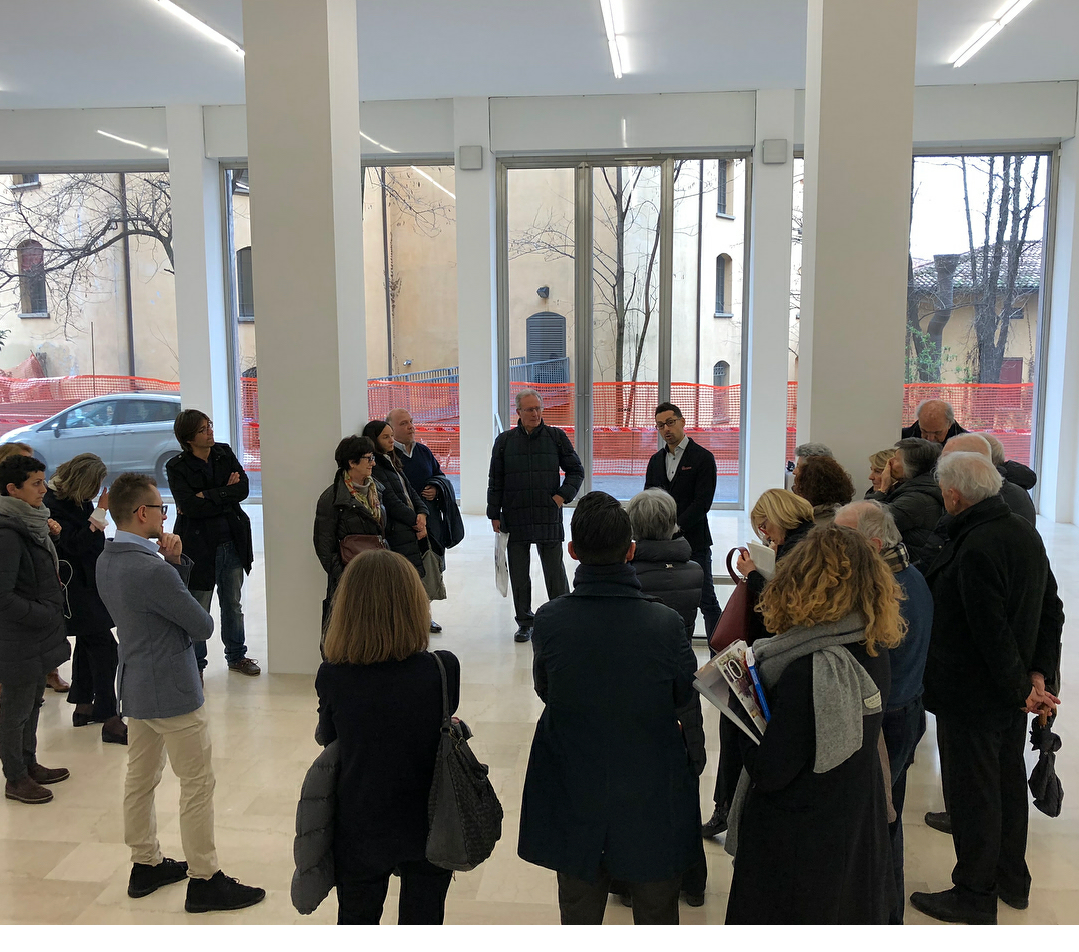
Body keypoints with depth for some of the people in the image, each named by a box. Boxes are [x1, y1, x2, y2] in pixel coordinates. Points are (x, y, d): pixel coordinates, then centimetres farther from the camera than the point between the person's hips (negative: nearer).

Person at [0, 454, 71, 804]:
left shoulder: (31, 523, 5)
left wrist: (52, 537, 4)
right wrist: (45, 615, -17)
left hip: (37, 635, 9)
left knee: (33, 701, 20)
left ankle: (29, 765, 35)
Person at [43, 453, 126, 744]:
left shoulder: (76, 499, 7)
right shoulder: (53, 504, -18)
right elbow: (75, 544, -25)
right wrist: (100, 512, -27)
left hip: (89, 581, 9)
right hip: (75, 586, -9)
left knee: (87, 642, 18)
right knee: (104, 646, -11)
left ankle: (83, 706, 32)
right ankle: (109, 720, -9)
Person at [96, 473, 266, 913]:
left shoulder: (106, 562, 2)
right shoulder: (152, 571, -28)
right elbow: (203, 625, -18)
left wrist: (174, 561, -9)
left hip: (135, 689, 10)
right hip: (172, 691, -10)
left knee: (140, 778, 19)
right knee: (197, 785, 2)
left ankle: (145, 865, 33)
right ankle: (203, 880, 12)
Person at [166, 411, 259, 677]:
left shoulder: (224, 453, 2)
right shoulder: (177, 467, -10)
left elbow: (243, 488, -10)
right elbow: (189, 506, -22)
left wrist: (207, 497, -16)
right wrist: (225, 493, -15)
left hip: (232, 542, 4)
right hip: (199, 545, -4)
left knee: (233, 604, 18)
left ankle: (236, 656, 34)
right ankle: (194, 665, 22)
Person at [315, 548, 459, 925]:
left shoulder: (332, 677, -19)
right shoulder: (443, 669, -21)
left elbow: (325, 738, -1)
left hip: (359, 833, 0)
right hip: (428, 831, 0)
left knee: (356, 920, 24)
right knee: (422, 920, 21)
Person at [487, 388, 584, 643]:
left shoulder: (556, 437, 4)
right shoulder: (505, 441, 6)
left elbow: (576, 471, 10)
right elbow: (495, 481, 10)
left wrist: (563, 495, -5)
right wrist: (494, 515, 5)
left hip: (548, 517, -1)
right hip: (514, 519, 2)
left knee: (555, 572, 1)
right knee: (518, 574, 7)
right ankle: (524, 622, 20)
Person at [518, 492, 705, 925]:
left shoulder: (548, 621, -17)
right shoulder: (667, 624, -20)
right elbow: (688, 709, -5)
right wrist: (694, 761, 15)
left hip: (574, 799, 1)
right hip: (654, 802, -1)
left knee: (579, 913, 21)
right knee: (657, 914, 20)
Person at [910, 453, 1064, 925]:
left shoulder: (975, 549, -28)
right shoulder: (1025, 532, 2)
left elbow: (992, 632, -26)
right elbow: (1051, 609, 7)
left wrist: (1019, 690, -14)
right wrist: (1038, 673, 4)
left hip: (972, 699, -9)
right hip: (1011, 693, 9)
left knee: (971, 794, 6)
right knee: (1008, 781, 22)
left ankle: (975, 896, 20)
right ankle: (1012, 880, 39)